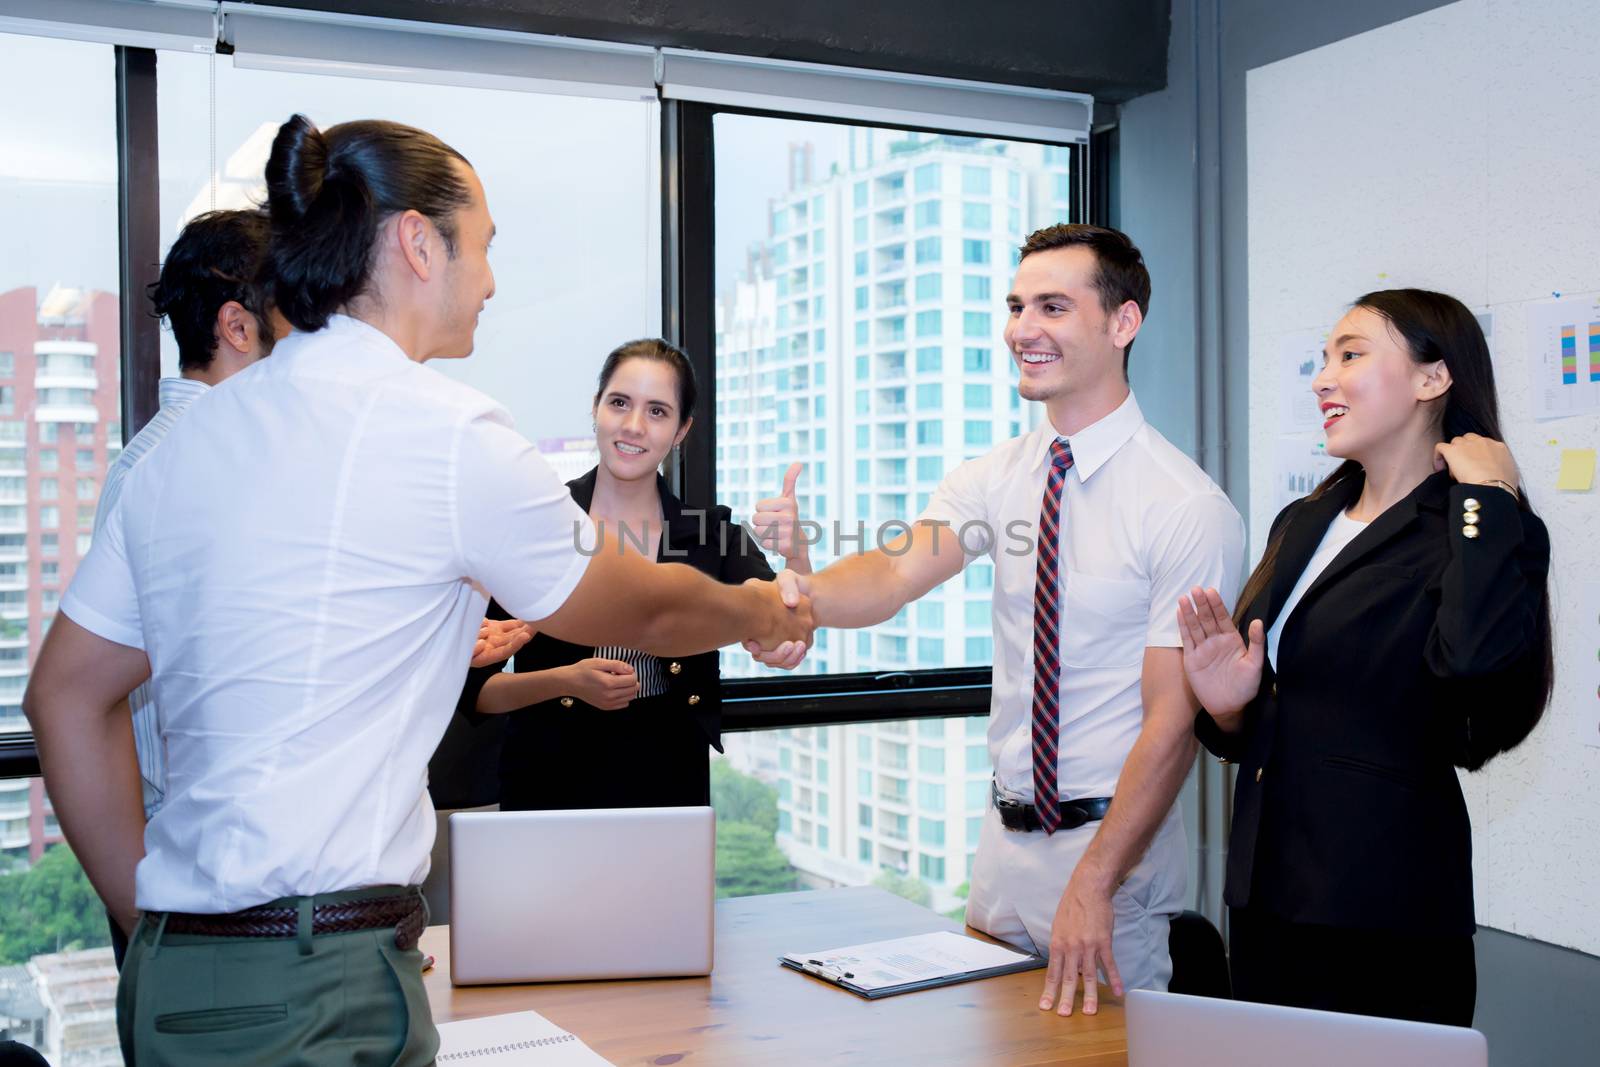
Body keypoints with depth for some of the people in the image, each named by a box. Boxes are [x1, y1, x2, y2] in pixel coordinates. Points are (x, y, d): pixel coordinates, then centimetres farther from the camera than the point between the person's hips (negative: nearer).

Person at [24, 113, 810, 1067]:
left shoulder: (188, 440, 9)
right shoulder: (446, 433, -12)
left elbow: (66, 694, 14)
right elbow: (638, 611, 3)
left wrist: (155, 919, 19)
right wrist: (760, 613, 23)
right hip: (322, 987, -8)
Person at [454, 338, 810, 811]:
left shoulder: (712, 534, 0)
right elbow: (473, 687, -4)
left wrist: (797, 553, -31)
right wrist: (565, 682, -21)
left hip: (674, 788, 2)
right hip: (551, 788, -1)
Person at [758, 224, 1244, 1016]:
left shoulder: (1189, 508, -15)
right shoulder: (994, 479, 1)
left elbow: (1173, 719, -17)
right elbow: (900, 571, -15)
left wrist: (1093, 885, -22)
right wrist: (804, 595, -38)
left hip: (1111, 840, -5)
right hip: (1005, 836, 6)